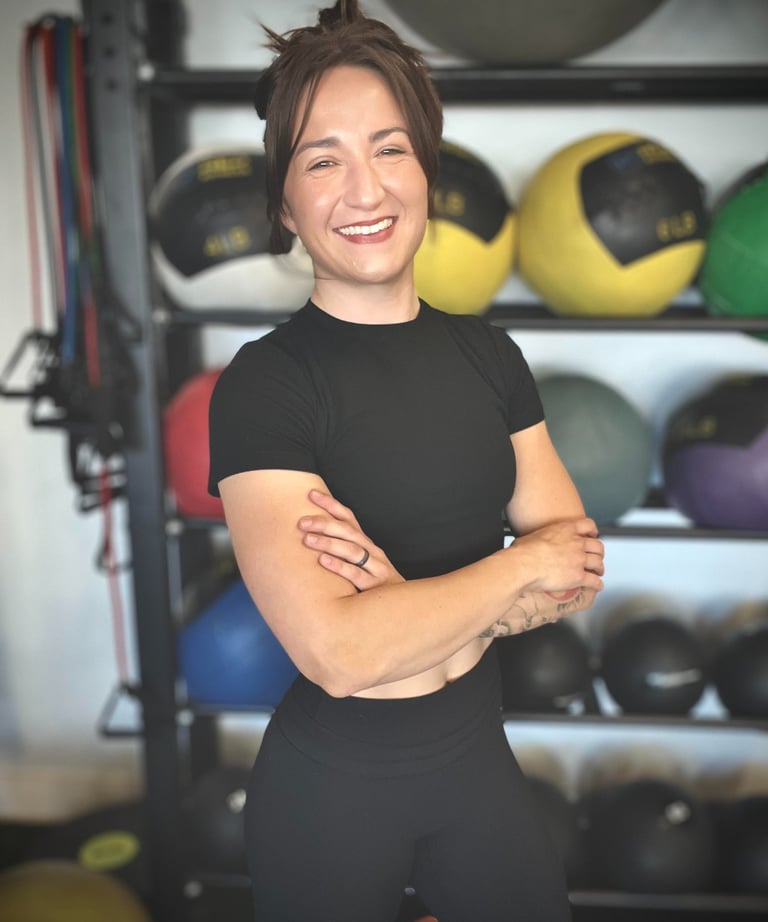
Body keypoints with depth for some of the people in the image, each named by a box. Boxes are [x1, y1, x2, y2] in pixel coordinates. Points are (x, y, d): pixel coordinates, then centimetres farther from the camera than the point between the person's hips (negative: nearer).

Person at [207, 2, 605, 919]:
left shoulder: (488, 354, -1)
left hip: (476, 760, 5)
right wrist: (520, 566, -15)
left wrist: (411, 605, -20)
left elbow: (580, 568, -4)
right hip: (330, 791, -4)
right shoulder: (262, 385, -18)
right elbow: (338, 652, -27)